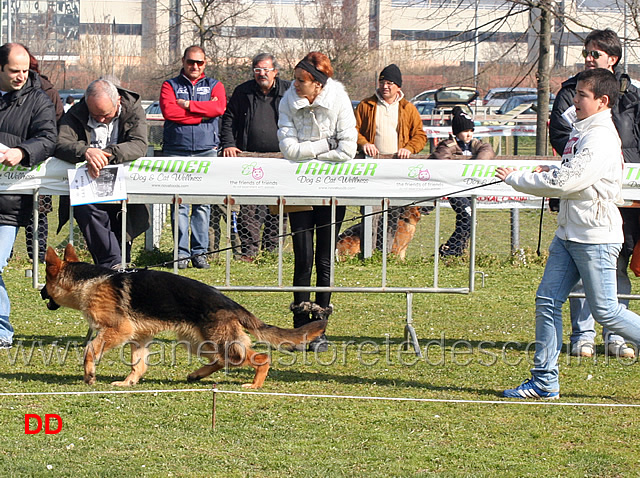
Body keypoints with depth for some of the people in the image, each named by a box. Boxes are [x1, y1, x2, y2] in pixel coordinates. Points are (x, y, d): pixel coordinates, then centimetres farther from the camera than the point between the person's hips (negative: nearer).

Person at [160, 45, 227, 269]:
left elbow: (219, 108, -6)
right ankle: (182, 253, -3)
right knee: (179, 203, -5)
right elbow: (169, 111, -8)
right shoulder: (170, 85, 11)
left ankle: (200, 251, 3)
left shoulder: (214, 86, 15)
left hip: (206, 150, 1)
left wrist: (188, 105, -6)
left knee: (203, 204, -1)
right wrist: (203, 112, -6)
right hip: (176, 151, -1)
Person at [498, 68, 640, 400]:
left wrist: (516, 179, -13)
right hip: (570, 232, 9)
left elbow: (564, 183, -23)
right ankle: (544, 381, 6)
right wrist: (551, 172, 6)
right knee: (547, 301, 3)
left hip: (596, 237, -9)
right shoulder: (582, 131, 13)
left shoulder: (601, 139, -18)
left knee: (605, 311, -5)